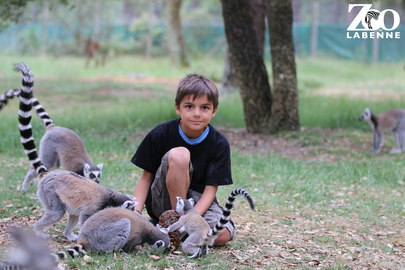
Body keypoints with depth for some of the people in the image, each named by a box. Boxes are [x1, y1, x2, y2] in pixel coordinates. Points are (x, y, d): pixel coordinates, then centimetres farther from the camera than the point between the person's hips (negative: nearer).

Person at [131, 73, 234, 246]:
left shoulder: (219, 144, -9)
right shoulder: (160, 135, -11)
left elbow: (210, 189, -11)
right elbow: (146, 177, -3)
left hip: (198, 202, 1)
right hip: (162, 203, -1)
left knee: (223, 235, -30)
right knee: (179, 154, -30)